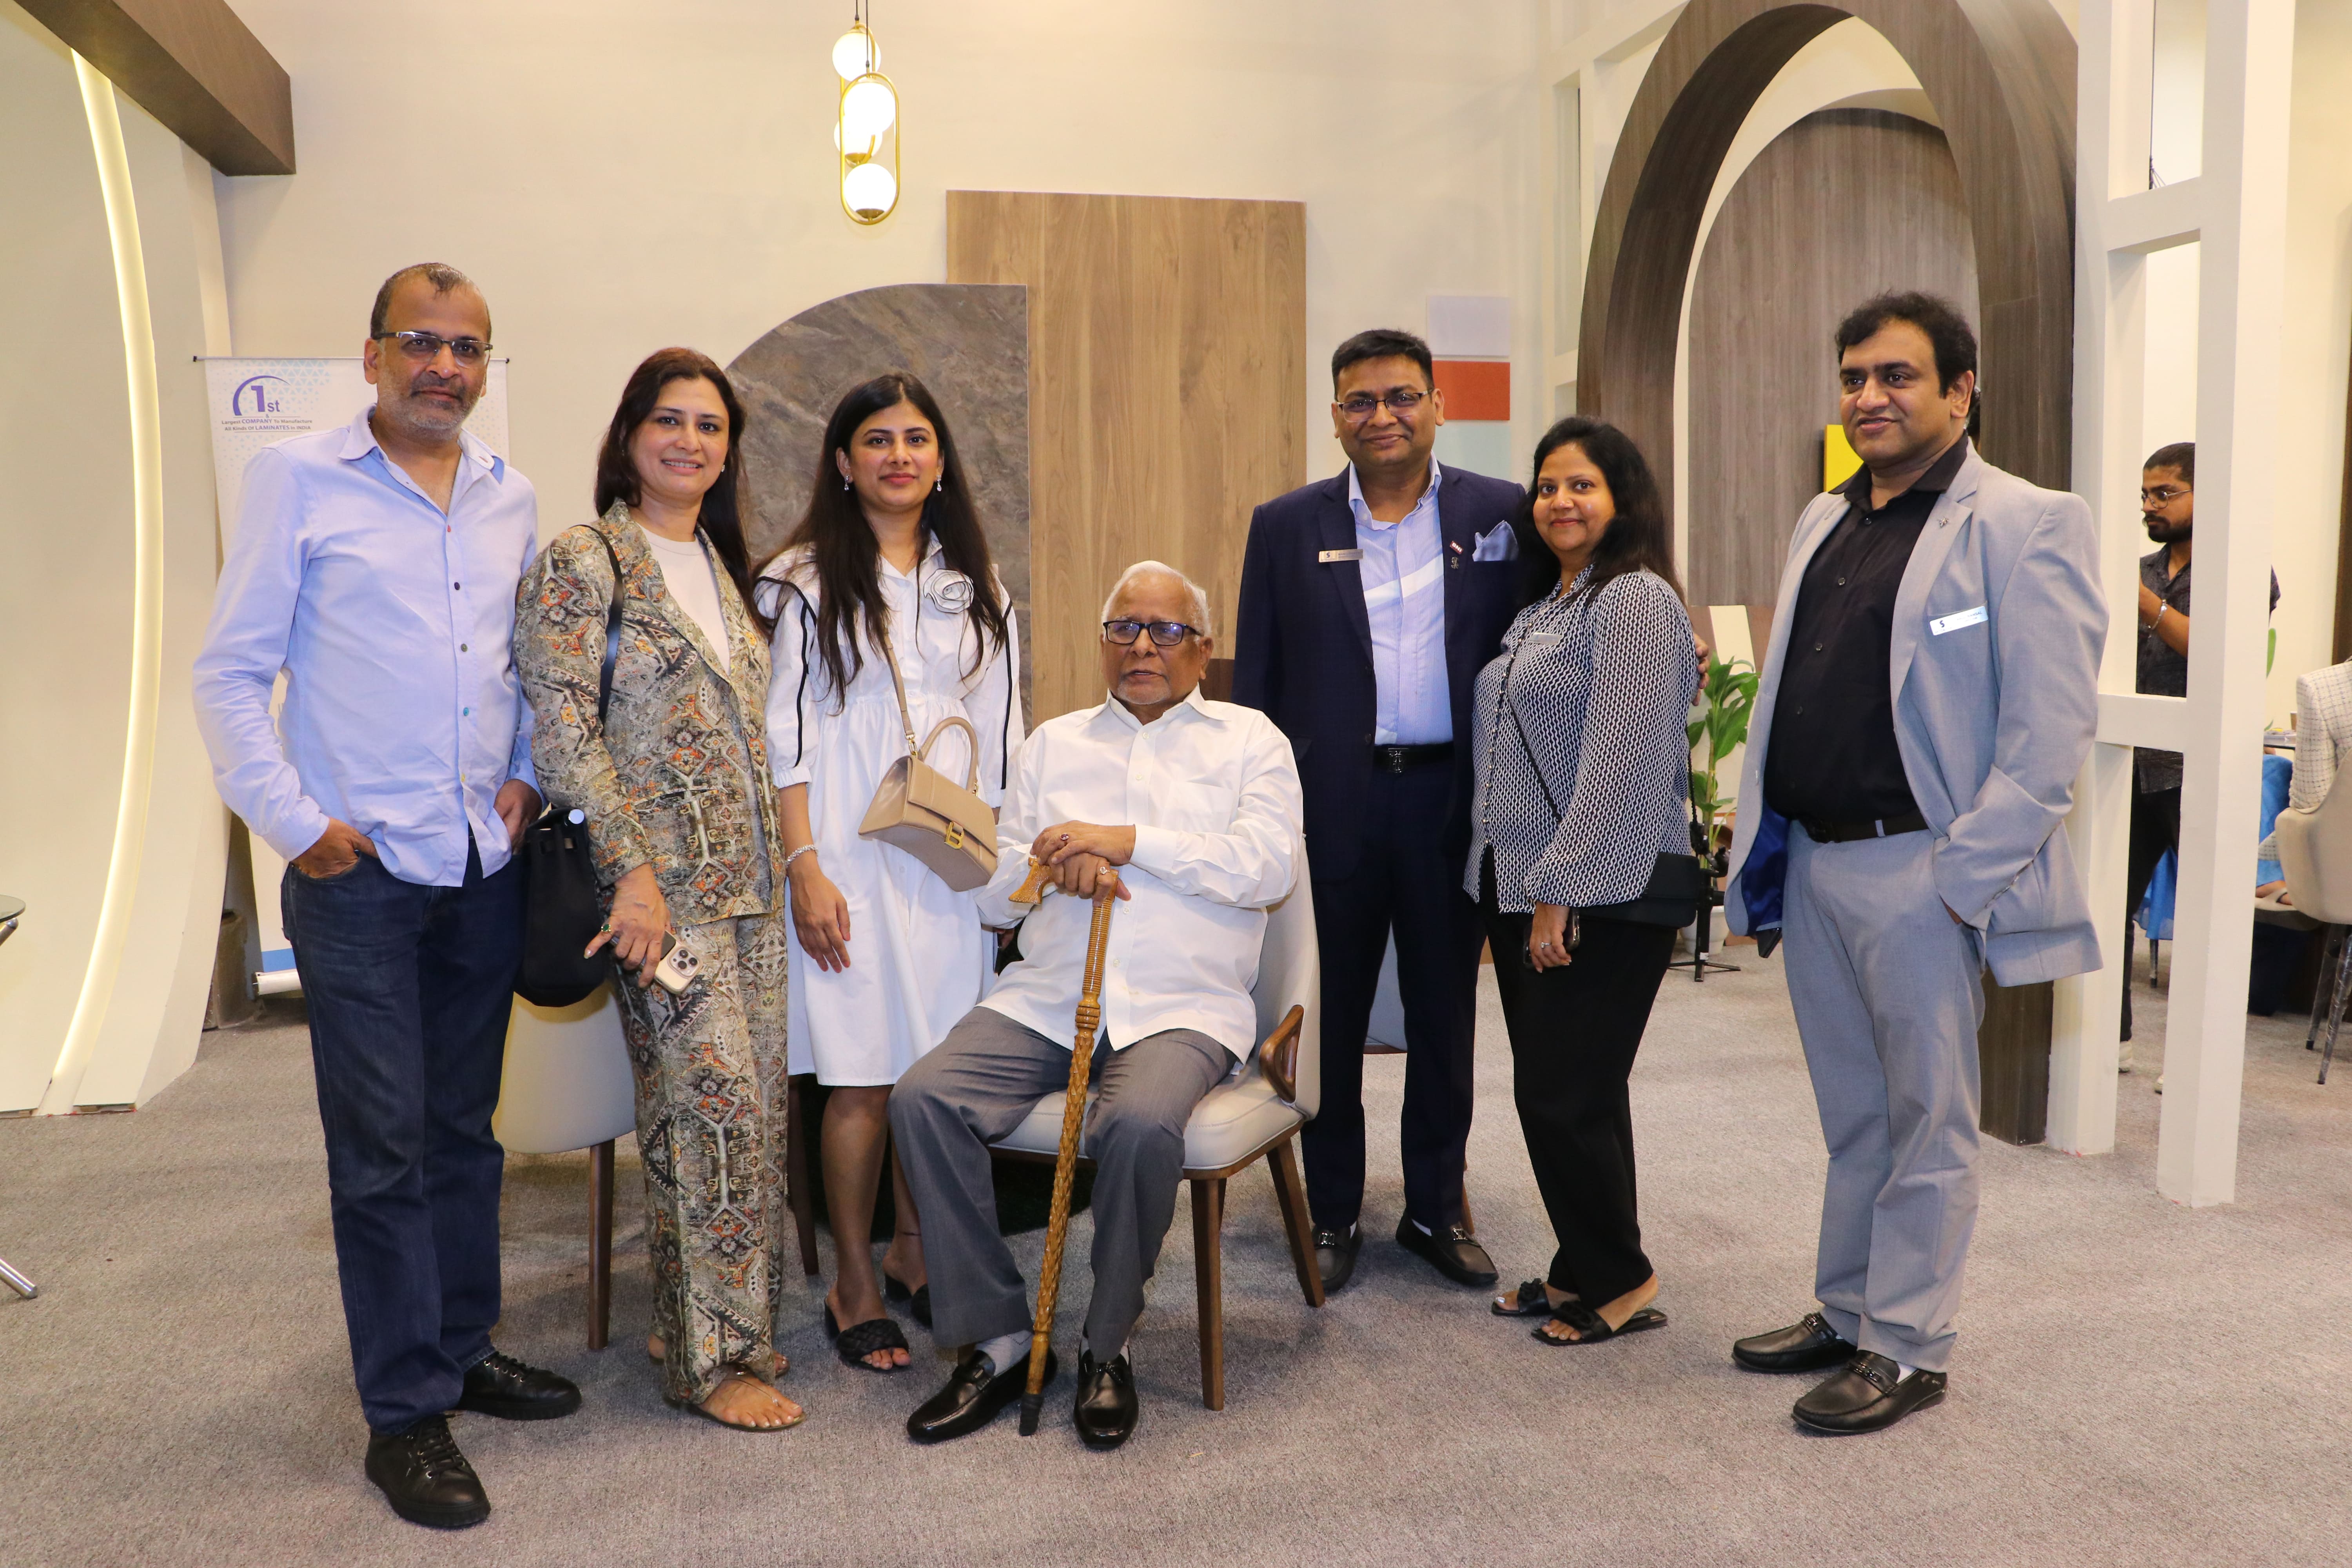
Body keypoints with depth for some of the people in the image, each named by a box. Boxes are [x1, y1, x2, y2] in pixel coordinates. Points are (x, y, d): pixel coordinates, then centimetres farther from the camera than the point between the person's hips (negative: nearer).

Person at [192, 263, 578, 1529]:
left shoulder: (511, 497, 11)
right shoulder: (296, 478, -2)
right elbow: (229, 675, -3)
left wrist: (526, 773, 6)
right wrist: (294, 821, -10)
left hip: (485, 865, 5)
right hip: (359, 869, -4)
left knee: (464, 1127, 15)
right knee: (383, 1146, 0)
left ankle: (464, 1350, 30)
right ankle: (405, 1415, 12)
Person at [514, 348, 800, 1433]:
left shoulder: (725, 566, 16)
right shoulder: (583, 562, -6)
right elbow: (563, 727, -13)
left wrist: (790, 860, 14)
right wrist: (632, 869, -19)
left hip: (750, 877, 7)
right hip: (663, 875, -7)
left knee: (756, 1101, 9)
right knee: (714, 1100, -7)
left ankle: (718, 1320, 24)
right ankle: (709, 1356, 8)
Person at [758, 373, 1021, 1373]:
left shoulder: (976, 586, 14)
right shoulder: (806, 580, 1)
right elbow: (785, 734, -4)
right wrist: (804, 866, -12)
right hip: (851, 850, -4)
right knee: (862, 1076, -2)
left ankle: (916, 1250, 25)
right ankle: (855, 1285, 12)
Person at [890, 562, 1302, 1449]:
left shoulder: (1248, 740, 12)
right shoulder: (1054, 742, 22)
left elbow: (1270, 868, -6)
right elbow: (994, 894, 17)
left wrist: (1131, 841, -11)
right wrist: (1054, 865, -6)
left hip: (1183, 1006, -3)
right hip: (1044, 999, 4)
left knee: (1140, 1125, -34)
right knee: (924, 1099, -21)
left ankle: (1108, 1347, -9)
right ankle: (998, 1342, -8)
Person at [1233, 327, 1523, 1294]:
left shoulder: (1501, 515, 4)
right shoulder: (1287, 527, 5)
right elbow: (1255, 681, 5)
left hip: (1452, 800, 0)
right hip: (1331, 804, 0)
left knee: (1445, 1012, 11)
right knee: (1332, 1015, 9)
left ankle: (1438, 1207, 27)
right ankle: (1332, 1214, 23)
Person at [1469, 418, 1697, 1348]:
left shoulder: (1635, 601, -11)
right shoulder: (1544, 607, 18)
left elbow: (1622, 760, -19)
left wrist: (1562, 891, -20)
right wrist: (1522, 889, 16)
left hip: (1601, 897, -9)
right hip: (1524, 887, 9)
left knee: (1566, 1094, -4)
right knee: (1553, 1091, 14)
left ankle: (1620, 1281, 14)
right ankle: (1583, 1269, 27)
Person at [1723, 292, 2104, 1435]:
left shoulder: (2026, 526, -8)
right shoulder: (1823, 524, 14)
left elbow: (2051, 729, -14)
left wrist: (1963, 875, -17)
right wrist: (1761, 837, 12)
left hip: (1919, 872, -7)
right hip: (1812, 862, 7)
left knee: (1926, 1121, 5)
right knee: (1853, 1116, 17)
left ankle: (1907, 1350, 18)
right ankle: (1843, 1316, 30)